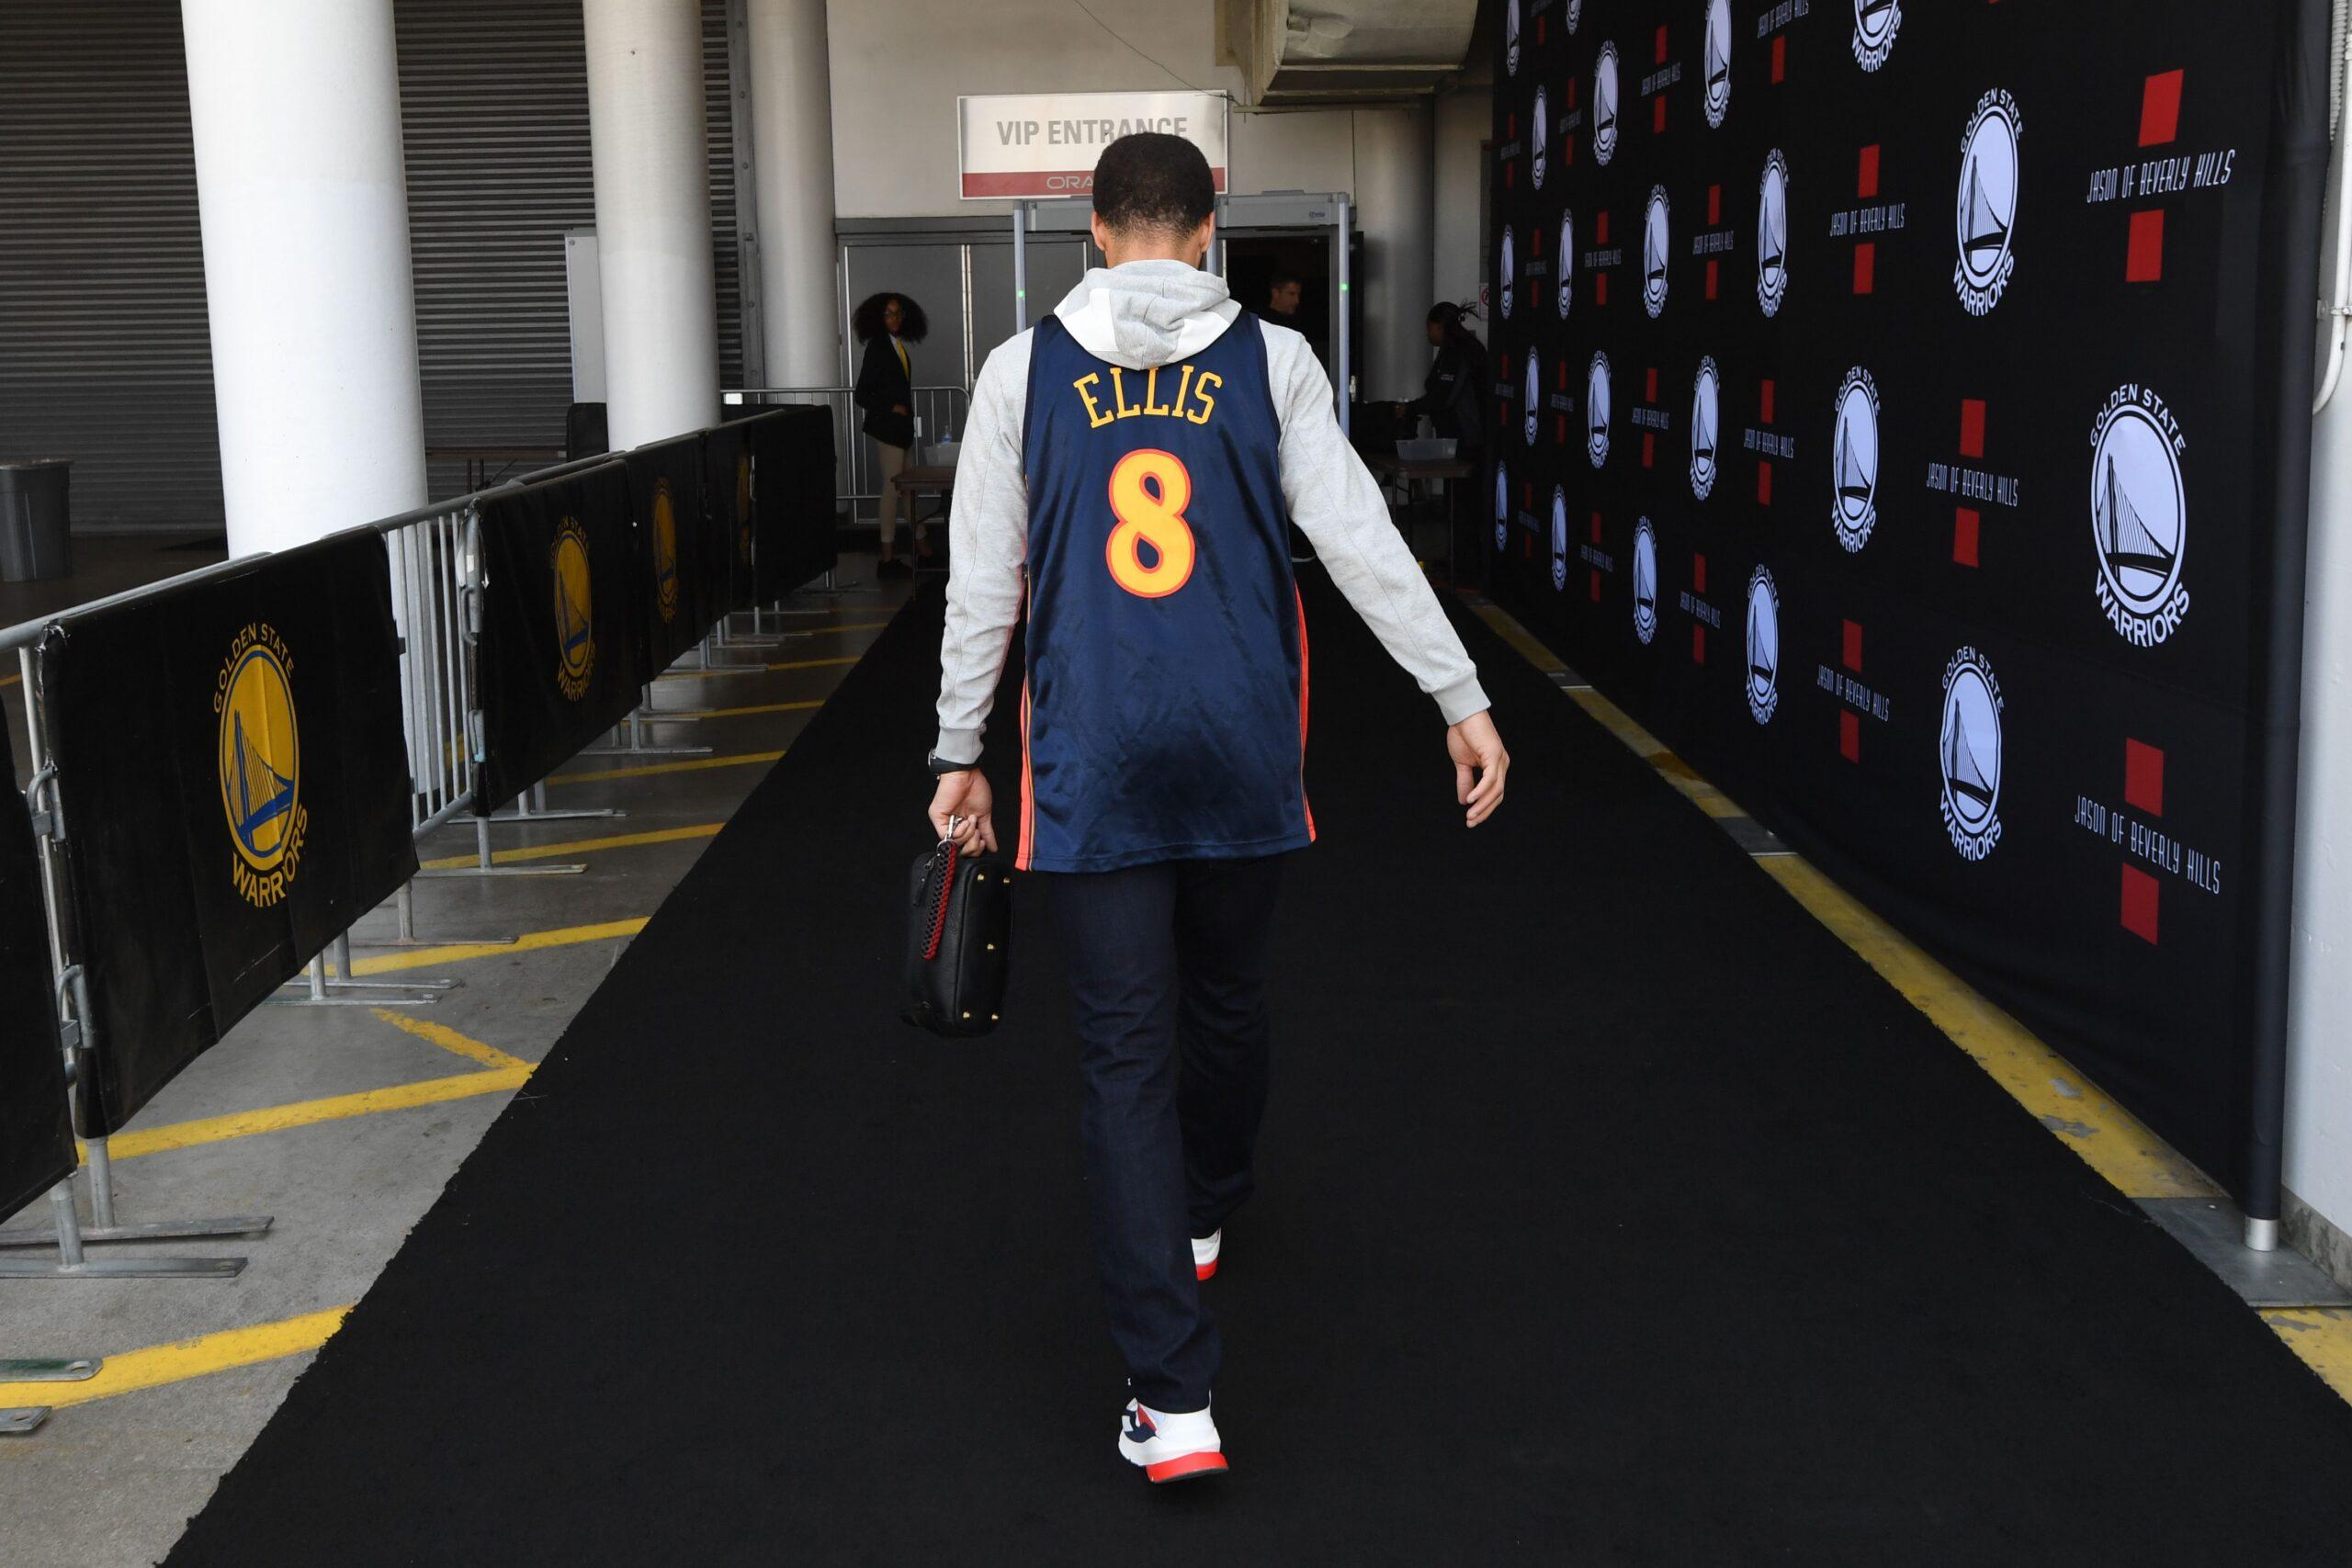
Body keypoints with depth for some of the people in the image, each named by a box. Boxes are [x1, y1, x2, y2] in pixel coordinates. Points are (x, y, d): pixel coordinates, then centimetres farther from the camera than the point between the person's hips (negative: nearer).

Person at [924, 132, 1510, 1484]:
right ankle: (1205, 1219, 49)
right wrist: (1463, 699, 1)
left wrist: (960, 752, 12)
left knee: (1127, 1053, 0)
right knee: (1229, 998, 23)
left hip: (1092, 759, -1)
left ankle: (1174, 1399, -5)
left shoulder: (1023, 371, 1)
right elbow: (1362, 540, -3)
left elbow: (983, 582, 3)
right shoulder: (1271, 361, 0)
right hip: (1245, 750, 1)